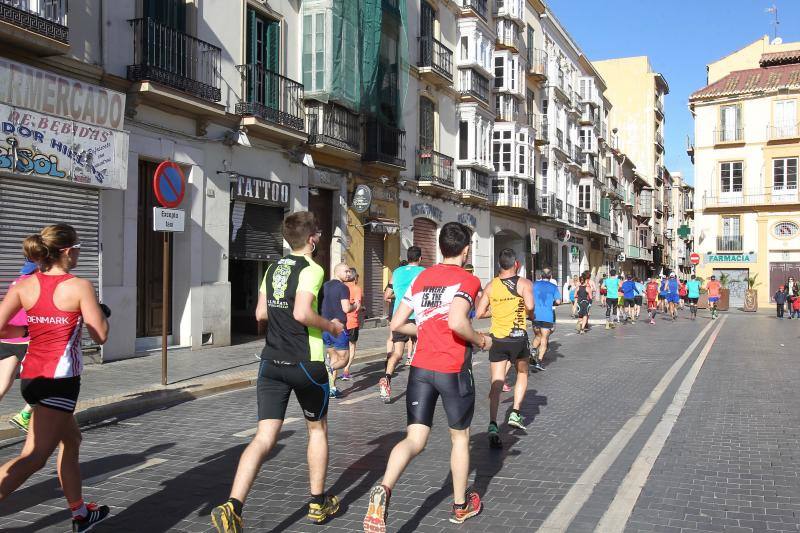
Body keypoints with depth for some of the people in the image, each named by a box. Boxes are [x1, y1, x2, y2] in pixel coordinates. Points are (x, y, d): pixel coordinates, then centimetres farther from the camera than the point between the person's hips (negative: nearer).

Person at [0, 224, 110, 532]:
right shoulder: (79, 287, -11)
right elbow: (100, 335, -7)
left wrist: (29, 330, 13)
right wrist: (100, 311, 11)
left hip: (31, 377, 7)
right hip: (59, 380, -7)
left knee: (71, 440, 22)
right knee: (33, 458, -7)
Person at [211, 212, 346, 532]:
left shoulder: (273, 269, 11)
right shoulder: (311, 270, -11)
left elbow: (261, 313, 15)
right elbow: (302, 313, -24)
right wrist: (330, 326, -8)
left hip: (271, 362, 5)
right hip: (306, 363, -5)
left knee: (264, 437, 0)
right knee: (317, 429, 16)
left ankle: (232, 507, -18)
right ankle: (318, 504, 27)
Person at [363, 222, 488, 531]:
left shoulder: (421, 278, 10)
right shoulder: (467, 280, -7)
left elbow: (396, 324, 9)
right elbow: (457, 322, -24)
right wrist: (481, 341, -6)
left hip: (421, 367, 4)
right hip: (453, 369, -4)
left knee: (415, 439, 2)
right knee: (460, 437, 16)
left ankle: (384, 489, -25)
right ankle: (461, 505, 31)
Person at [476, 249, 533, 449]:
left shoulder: (491, 286, 3)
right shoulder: (524, 283, -5)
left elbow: (479, 313, 2)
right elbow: (529, 306, -22)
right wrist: (528, 312, 1)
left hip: (497, 339, 1)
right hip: (518, 337, -1)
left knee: (496, 384, 0)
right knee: (522, 374, 25)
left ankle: (493, 425, -15)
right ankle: (515, 413, 15)